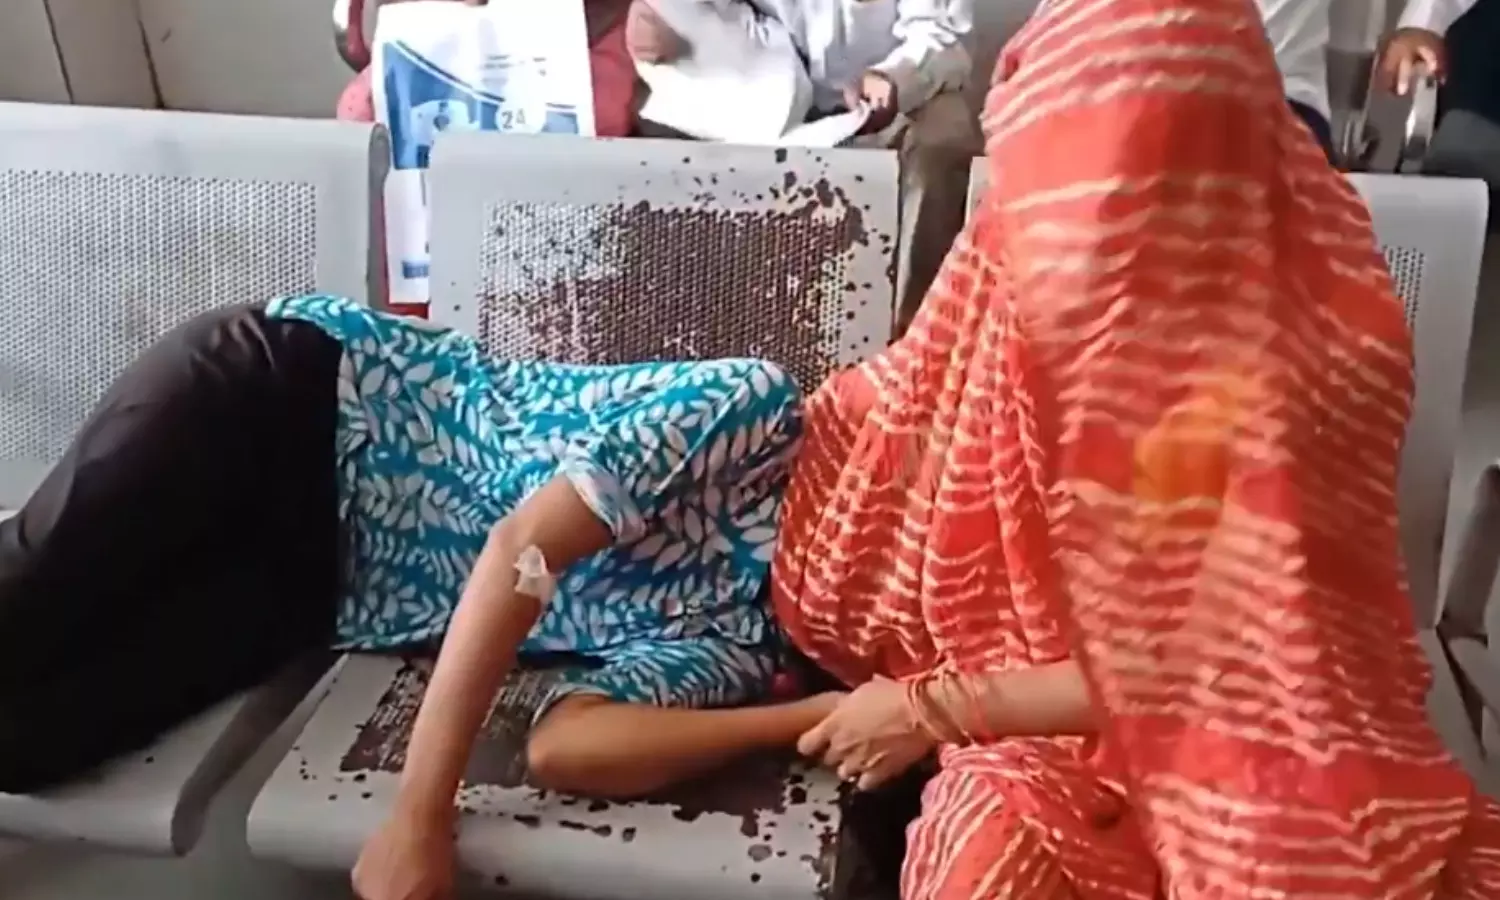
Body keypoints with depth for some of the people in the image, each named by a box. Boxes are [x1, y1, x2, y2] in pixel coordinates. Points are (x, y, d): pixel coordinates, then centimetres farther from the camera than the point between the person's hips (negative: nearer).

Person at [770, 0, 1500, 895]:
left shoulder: (1319, 353, -20)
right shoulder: (1031, 265, -7)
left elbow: (1203, 666, -17)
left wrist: (936, 708, -15)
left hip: (1244, 726, -1)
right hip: (1037, 670, 2)